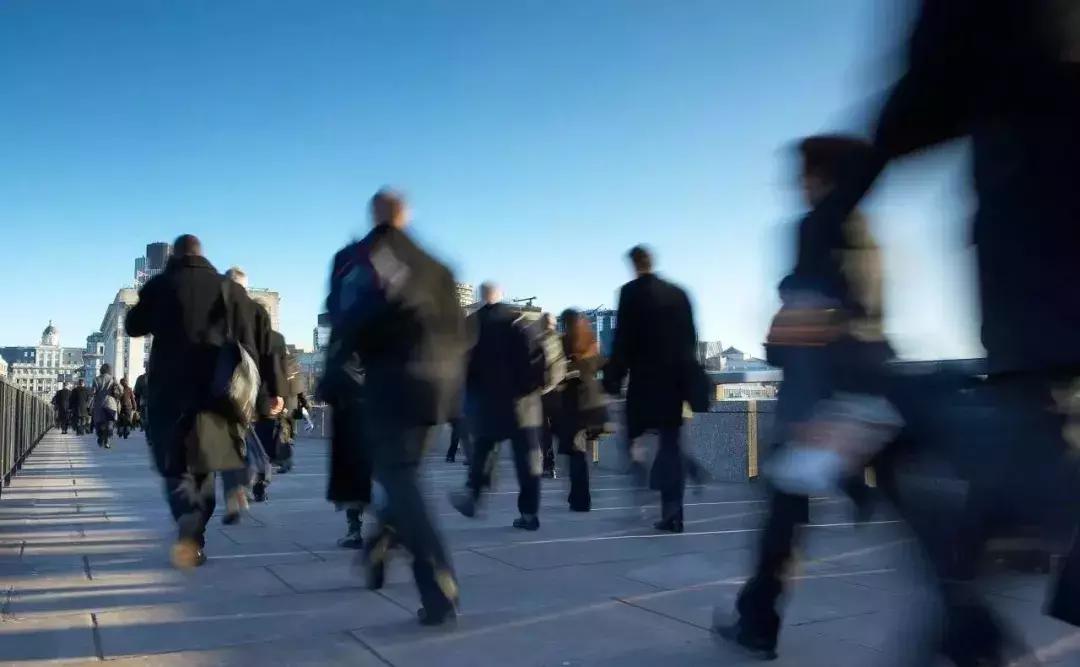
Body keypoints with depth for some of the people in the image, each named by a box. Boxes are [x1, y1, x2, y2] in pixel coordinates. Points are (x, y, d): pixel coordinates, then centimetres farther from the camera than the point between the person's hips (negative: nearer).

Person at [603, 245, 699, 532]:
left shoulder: (631, 293, -5)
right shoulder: (678, 293, 10)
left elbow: (623, 340, -9)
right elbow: (690, 338, 12)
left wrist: (613, 377, -4)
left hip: (645, 379, -5)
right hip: (676, 379, 5)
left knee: (637, 438, 3)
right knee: (671, 443, 8)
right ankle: (671, 513, 8)